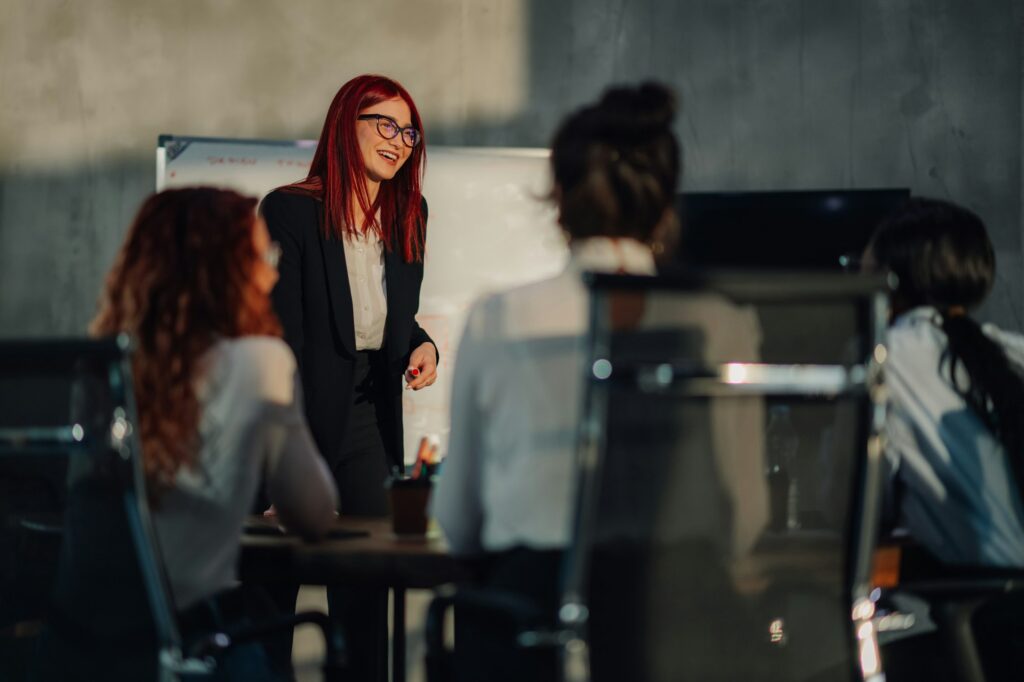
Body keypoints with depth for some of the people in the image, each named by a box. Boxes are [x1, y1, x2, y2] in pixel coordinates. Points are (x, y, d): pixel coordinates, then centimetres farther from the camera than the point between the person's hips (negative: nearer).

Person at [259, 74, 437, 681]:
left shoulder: (408, 215, 9)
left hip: (369, 420, 5)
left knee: (367, 587, 6)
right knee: (275, 590, 4)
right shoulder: (290, 211, -10)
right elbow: (279, 338, -13)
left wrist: (422, 345, -2)